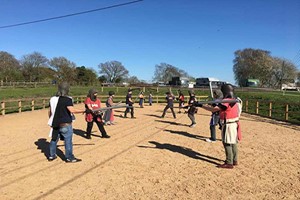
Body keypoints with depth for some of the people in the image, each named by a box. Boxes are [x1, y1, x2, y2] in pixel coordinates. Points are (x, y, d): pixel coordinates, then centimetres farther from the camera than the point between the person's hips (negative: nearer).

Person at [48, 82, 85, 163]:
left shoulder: (53, 99, 7)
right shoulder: (67, 99, -15)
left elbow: (50, 111, 13)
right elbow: (72, 110, -28)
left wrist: (51, 121, 24)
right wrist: (83, 111, -24)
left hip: (55, 123, 7)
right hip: (65, 124, -7)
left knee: (54, 139, 18)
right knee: (68, 141, 1)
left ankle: (52, 156, 28)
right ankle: (69, 158, 7)